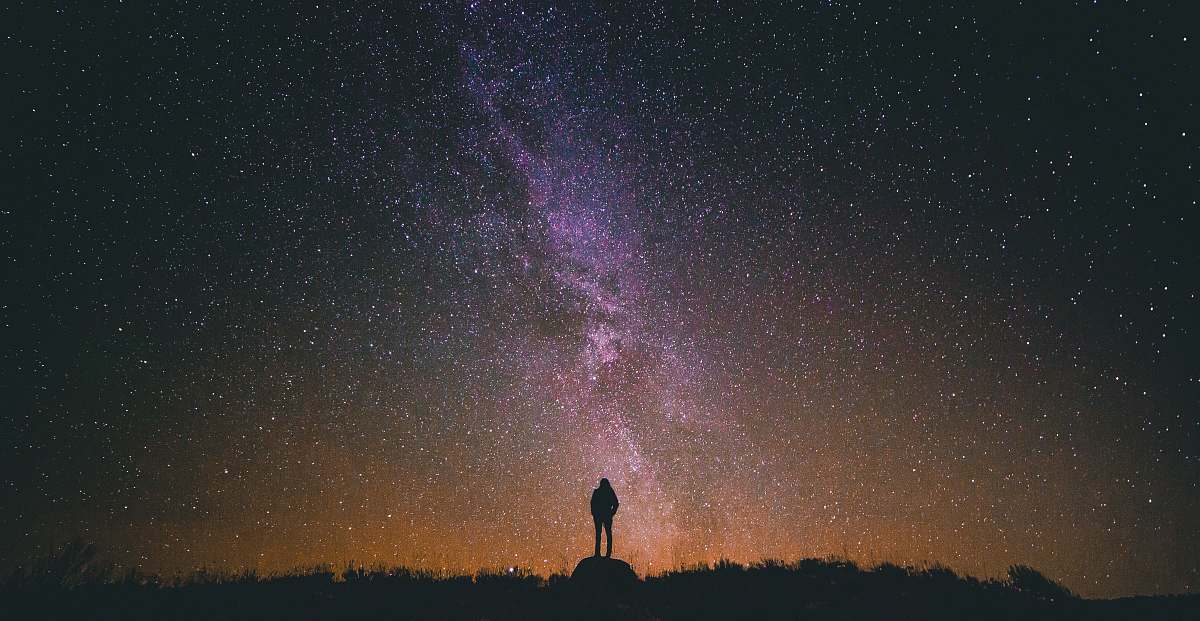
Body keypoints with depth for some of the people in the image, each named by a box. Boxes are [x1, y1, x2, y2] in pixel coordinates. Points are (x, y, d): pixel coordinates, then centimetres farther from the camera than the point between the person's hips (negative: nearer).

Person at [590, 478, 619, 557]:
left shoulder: (596, 492, -3)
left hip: (598, 515, 0)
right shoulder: (611, 492, -1)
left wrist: (593, 514, 5)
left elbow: (592, 503, -3)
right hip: (608, 515, 0)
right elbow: (615, 503, -2)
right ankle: (609, 553, 5)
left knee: (598, 534, 6)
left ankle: (597, 553, 2)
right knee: (608, 533, 9)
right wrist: (612, 513, 7)